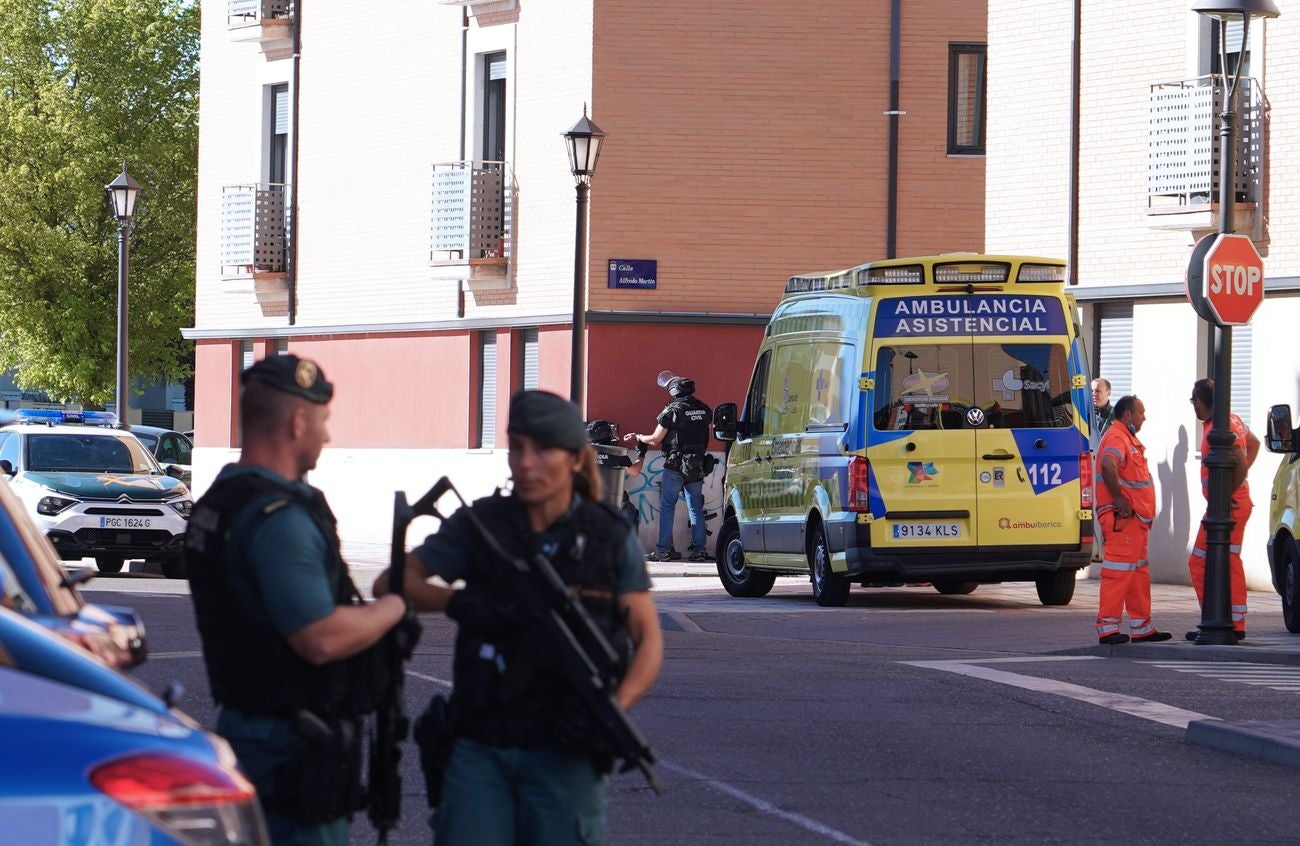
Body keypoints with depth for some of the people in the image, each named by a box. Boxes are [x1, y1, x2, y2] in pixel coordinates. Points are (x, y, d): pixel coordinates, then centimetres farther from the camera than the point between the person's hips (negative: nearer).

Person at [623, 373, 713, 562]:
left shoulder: (672, 411, -11)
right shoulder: (704, 410, 5)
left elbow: (655, 440, -6)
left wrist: (637, 437, 12)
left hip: (675, 466, -5)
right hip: (697, 467, 5)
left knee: (667, 507, 2)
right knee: (696, 508, 10)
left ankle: (664, 550, -1)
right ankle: (700, 549, 8)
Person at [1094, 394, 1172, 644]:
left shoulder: (1130, 438, 22)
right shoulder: (1117, 437, -13)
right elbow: (1108, 465, -34)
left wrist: (1146, 513, 22)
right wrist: (1118, 498, -28)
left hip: (1136, 518, 11)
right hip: (1122, 518, -11)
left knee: (1139, 572, 14)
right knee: (1118, 570, -11)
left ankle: (1142, 627, 19)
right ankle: (1107, 626, -11)